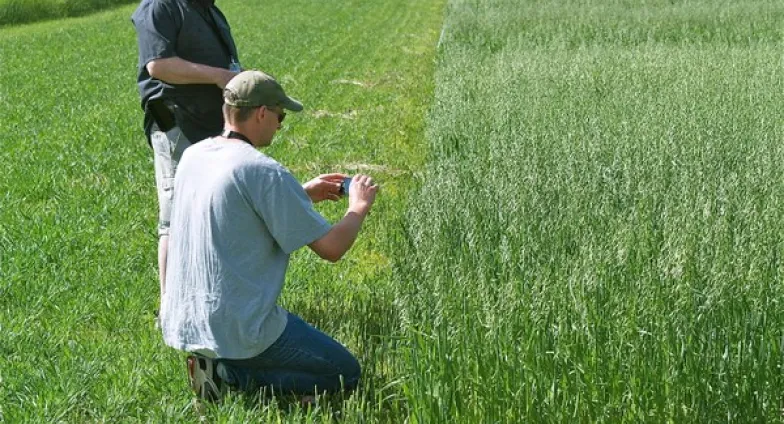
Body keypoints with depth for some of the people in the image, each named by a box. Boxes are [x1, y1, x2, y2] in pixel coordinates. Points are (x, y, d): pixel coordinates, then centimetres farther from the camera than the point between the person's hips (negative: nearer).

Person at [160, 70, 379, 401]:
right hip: (237, 328, -9)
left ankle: (216, 364, 8)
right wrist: (359, 208, 6)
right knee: (345, 373, 7)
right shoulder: (263, 172, -18)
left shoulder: (192, 156, 6)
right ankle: (229, 375, -7)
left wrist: (303, 194, 25)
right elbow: (331, 248, -15)